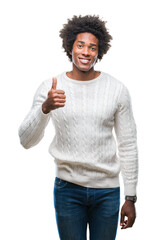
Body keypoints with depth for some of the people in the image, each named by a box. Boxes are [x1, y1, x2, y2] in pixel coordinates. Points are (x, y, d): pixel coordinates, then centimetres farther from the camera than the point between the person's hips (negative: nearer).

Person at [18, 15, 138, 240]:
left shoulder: (117, 90, -3)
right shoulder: (49, 88, -4)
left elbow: (128, 146, 1)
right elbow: (26, 141, -10)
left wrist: (130, 198, 1)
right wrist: (45, 108, -28)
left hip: (107, 190, 1)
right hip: (68, 189, 0)